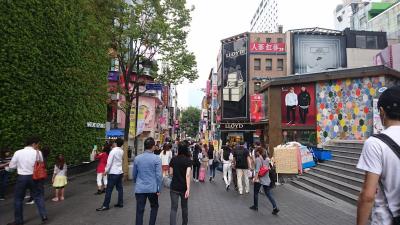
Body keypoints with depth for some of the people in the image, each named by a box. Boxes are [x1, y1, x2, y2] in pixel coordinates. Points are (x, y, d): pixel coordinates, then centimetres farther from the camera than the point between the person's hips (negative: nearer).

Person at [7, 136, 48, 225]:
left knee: (18, 199, 14)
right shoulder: (38, 153, -7)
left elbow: (11, 166, 2)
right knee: (38, 197, 13)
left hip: (22, 178, -1)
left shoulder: (18, 152, -7)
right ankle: (44, 216, 11)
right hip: (33, 177, 1)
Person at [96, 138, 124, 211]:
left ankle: (106, 205, 2)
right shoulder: (121, 151, 6)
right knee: (120, 188, 11)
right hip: (120, 172, 7)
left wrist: (106, 171, -6)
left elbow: (109, 162, -16)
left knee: (109, 190, -1)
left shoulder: (113, 151, -14)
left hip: (113, 173, -7)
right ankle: (120, 203, 16)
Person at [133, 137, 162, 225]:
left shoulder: (137, 158, 1)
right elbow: (159, 175, -12)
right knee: (154, 207, 20)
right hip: (152, 188, -2)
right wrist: (159, 189, -2)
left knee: (140, 210, 9)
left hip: (139, 188, 2)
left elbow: (134, 174, 12)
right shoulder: (156, 158, -11)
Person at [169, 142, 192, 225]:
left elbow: (171, 173, 4)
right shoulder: (188, 160, -10)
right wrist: (188, 189, -22)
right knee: (184, 207, 19)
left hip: (174, 187, 1)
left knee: (173, 208, 1)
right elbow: (187, 175, -19)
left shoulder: (173, 159, -2)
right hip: (184, 187, -1)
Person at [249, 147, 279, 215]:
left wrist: (255, 178, -23)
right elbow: (268, 168, 15)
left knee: (256, 193, 13)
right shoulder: (267, 159, 8)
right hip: (266, 179, 6)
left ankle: (255, 206, 24)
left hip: (259, 179, -6)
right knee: (268, 194, 6)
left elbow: (257, 170, -20)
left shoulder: (258, 159, -12)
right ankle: (275, 207, -6)